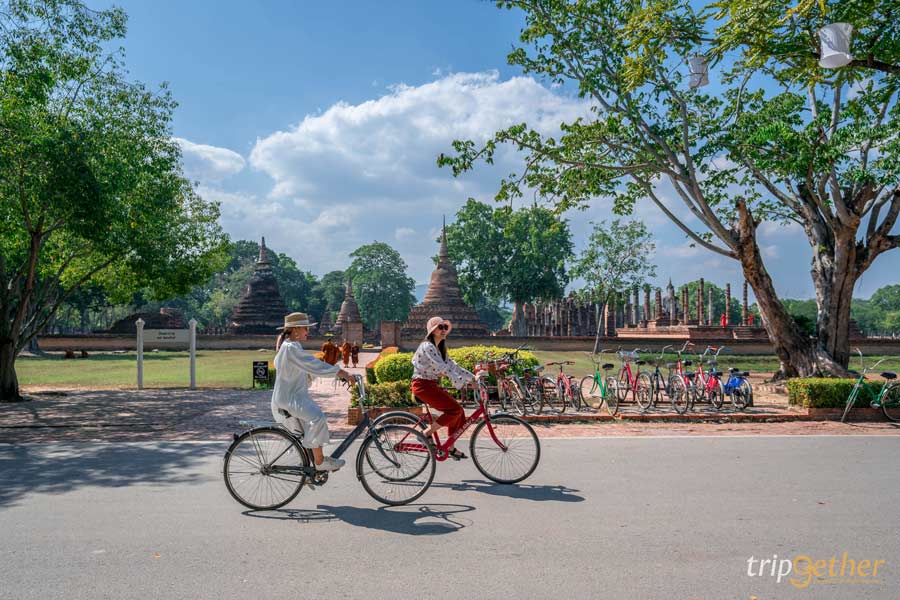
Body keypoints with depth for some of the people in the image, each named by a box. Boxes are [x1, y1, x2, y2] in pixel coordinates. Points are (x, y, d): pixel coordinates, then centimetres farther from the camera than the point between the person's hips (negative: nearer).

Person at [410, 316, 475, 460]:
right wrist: (461, 383, -30)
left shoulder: (439, 348, 15)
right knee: (455, 409, -18)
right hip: (422, 385, -9)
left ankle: (451, 447, 13)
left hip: (432, 385, 9)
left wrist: (472, 377, 2)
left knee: (458, 412, 4)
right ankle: (426, 434, -8)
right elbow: (443, 368, -25)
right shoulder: (427, 346, -16)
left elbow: (452, 366, 10)